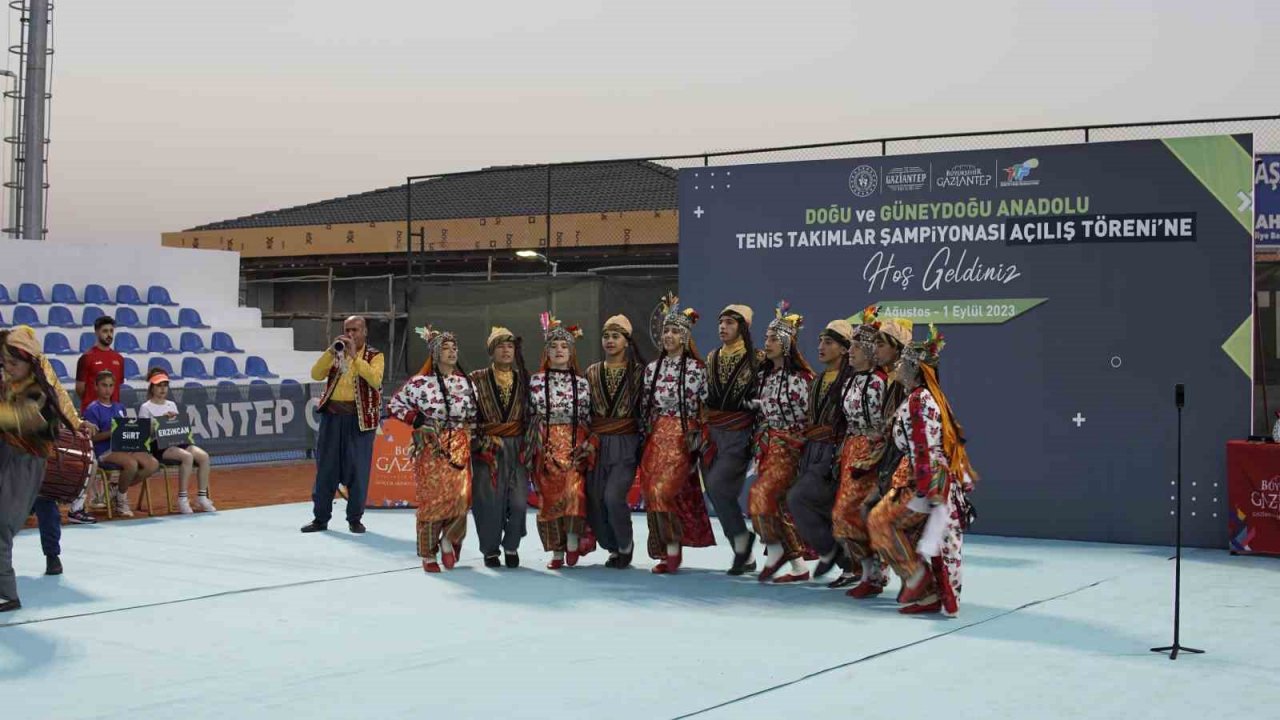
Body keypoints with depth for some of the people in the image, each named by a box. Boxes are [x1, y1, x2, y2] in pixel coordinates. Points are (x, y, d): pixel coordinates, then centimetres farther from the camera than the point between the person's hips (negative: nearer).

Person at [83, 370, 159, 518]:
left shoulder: (119, 407, 19)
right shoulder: (93, 409, -3)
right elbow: (93, 436, -9)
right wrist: (112, 433, -21)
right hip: (104, 450, -7)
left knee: (153, 464, -15)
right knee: (131, 463, -34)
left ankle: (118, 488, 5)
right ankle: (121, 500, -8)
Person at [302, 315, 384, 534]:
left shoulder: (374, 356, 3)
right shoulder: (335, 354, 13)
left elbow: (375, 379, -16)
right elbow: (316, 375, -1)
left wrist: (354, 357, -18)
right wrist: (331, 351, -11)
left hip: (360, 418, -3)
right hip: (332, 416, 3)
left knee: (357, 469, 0)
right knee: (326, 468, 6)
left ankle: (355, 518, 10)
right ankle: (320, 517, 13)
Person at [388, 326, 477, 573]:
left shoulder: (466, 382, 9)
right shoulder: (420, 382, -3)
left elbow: (474, 413, 20)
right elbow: (394, 405, 2)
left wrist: (471, 429, 4)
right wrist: (418, 420, -8)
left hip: (460, 447, 3)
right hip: (431, 448, -3)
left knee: (461, 496, -11)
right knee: (431, 499, -3)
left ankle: (448, 540, 14)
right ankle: (428, 555, 9)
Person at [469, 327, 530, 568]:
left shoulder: (523, 379, 10)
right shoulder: (478, 379, 3)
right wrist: (481, 440, -6)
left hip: (517, 447, 2)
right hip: (487, 447, -2)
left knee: (518, 501, -8)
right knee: (488, 501, -4)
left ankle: (511, 546, 13)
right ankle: (490, 550, 14)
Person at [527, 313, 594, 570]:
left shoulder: (582, 382, 9)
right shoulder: (537, 380, 8)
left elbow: (588, 417, 10)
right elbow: (531, 414, 7)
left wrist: (589, 443, -3)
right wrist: (533, 445, -2)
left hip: (575, 445, 0)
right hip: (547, 446, 0)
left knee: (575, 490, -20)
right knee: (550, 497, -3)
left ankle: (573, 540, -5)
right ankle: (557, 552, 6)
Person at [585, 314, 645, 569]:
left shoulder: (638, 372, 1)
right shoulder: (592, 372, 10)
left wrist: (644, 443, -4)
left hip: (626, 444, -4)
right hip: (597, 443, 4)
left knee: (613, 496, -19)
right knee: (594, 502, -1)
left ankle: (626, 545, 6)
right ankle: (614, 548, 22)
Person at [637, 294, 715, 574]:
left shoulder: (697, 369, -2)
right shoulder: (652, 368, 12)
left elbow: (707, 406, -1)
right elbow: (645, 406, 15)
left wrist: (701, 439, -6)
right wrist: (646, 437, 10)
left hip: (683, 437, -5)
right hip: (656, 437, 5)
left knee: (664, 489, -17)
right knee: (652, 490, 0)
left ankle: (673, 550, -6)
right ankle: (666, 552, 10)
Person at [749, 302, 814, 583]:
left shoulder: (801, 377, -11)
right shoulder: (764, 375, 11)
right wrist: (759, 443, 15)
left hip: (789, 446, -7)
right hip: (766, 445, 7)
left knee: (761, 493, -19)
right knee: (779, 503, 5)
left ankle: (775, 552, -3)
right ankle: (798, 566, 11)